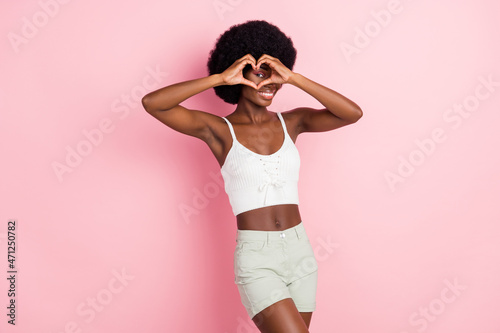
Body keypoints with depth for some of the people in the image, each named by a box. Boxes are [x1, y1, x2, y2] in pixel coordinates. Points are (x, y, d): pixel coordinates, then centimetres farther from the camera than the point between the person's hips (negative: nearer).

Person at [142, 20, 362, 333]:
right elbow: (151, 103, -15)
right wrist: (221, 78, -18)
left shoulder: (291, 122, 6)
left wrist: (293, 77, -15)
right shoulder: (220, 130, -3)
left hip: (300, 251, 5)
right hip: (256, 259, -4)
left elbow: (353, 113, -8)